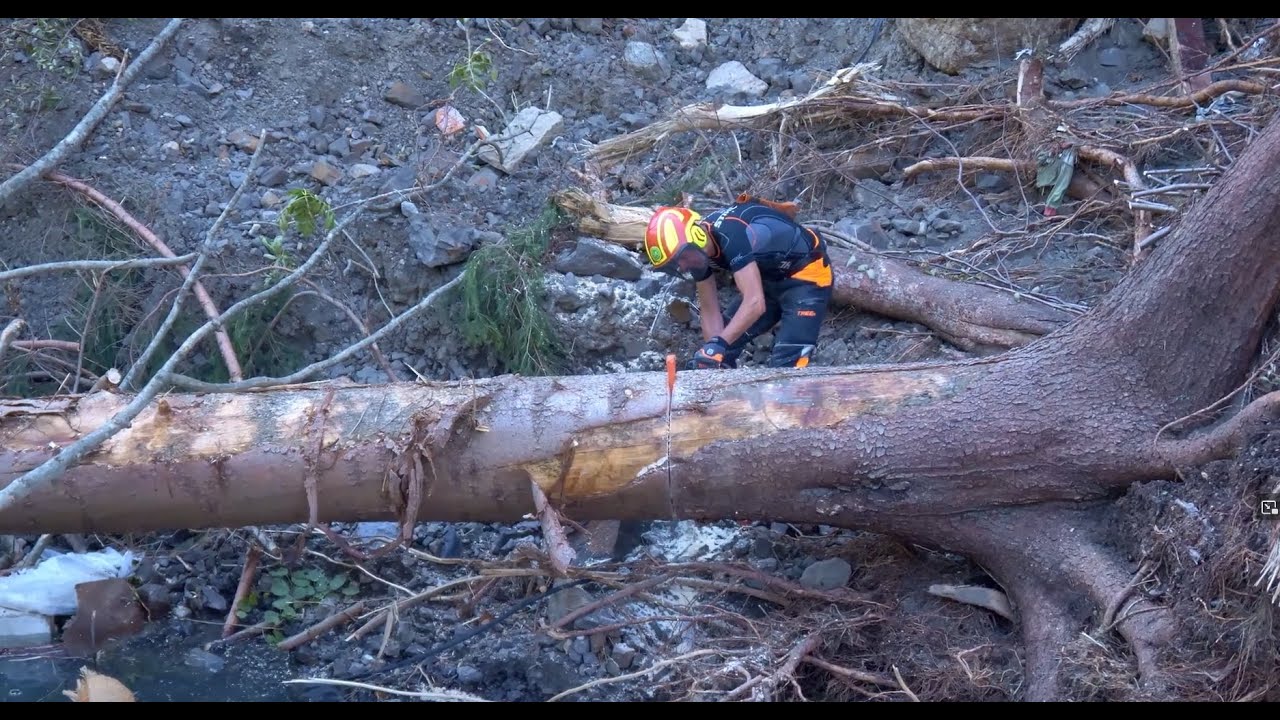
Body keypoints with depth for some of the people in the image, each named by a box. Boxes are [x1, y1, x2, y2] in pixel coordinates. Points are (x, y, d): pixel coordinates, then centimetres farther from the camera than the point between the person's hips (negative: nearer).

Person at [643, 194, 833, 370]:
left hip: (806, 276, -9)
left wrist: (718, 344, -49)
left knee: (786, 365, -19)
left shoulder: (732, 236, -35)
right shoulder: (699, 250, -9)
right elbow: (710, 312, -3)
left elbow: (755, 303, -44)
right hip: (770, 278, 9)